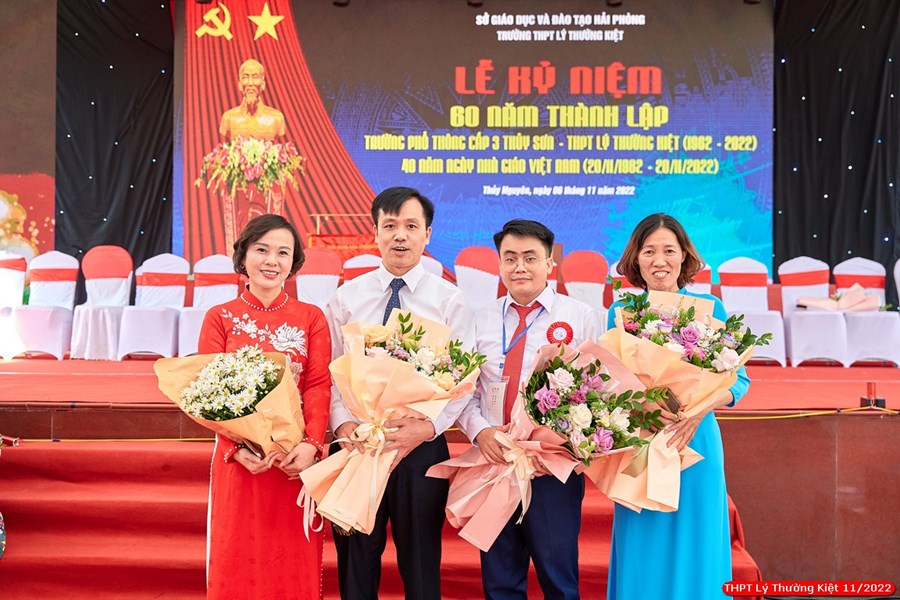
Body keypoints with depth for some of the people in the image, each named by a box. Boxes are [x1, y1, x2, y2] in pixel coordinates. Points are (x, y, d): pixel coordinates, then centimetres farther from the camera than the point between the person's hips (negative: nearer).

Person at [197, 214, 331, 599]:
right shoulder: (220, 318, 3)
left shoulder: (311, 318, 5)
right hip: (240, 457, 0)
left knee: (294, 561, 9)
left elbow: (319, 386, -3)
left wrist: (311, 444, -19)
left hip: (296, 457, 1)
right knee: (239, 558, 9)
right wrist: (236, 447, -18)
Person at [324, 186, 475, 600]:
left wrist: (427, 427, -19)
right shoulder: (347, 297, 4)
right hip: (355, 444, 1)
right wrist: (342, 424, -14)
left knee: (421, 563, 13)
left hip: (423, 446, -1)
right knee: (355, 563, 13)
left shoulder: (449, 299, 0)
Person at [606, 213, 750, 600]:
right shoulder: (621, 311, 2)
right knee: (640, 557, 7)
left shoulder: (709, 308, 0)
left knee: (695, 550, 7)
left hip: (696, 442, 0)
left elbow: (738, 379, 0)